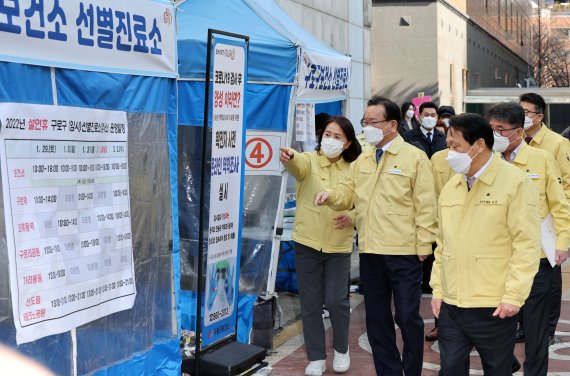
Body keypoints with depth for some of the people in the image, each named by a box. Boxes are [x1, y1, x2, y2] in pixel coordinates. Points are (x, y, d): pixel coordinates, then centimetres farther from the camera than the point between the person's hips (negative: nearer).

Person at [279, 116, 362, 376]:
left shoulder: (353, 170, 2)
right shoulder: (310, 161, -5)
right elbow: (298, 166, -29)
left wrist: (352, 217, -12)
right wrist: (289, 158, -53)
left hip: (339, 245, 1)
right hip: (307, 242, 0)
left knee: (336, 301, 1)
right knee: (310, 303, 6)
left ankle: (341, 349, 27)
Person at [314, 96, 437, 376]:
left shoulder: (414, 157, -6)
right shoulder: (362, 160, 12)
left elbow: (425, 205, -7)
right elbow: (349, 193, 11)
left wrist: (424, 245, -10)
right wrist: (330, 194, -10)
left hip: (403, 252, -6)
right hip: (370, 251, 6)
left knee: (407, 317, 3)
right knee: (376, 318, 14)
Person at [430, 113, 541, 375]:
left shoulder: (515, 182, -9)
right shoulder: (450, 187, 9)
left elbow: (526, 245, -12)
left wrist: (513, 296, -16)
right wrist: (437, 289, 10)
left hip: (494, 307, -5)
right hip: (450, 304, 5)